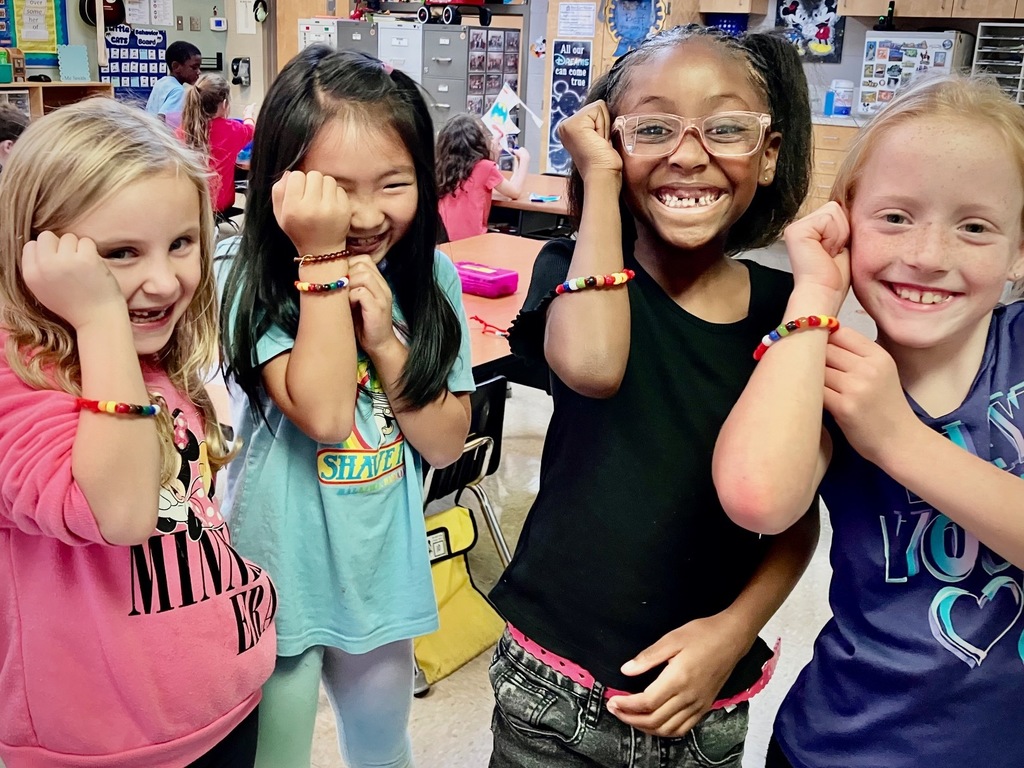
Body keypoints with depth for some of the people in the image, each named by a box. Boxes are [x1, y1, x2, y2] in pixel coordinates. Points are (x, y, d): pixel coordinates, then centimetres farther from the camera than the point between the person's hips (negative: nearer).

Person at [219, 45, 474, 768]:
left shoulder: (430, 275, -6)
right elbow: (323, 415, -29)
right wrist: (323, 260, -29)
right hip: (281, 577, -3)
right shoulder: (252, 281, -16)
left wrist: (384, 339, -21)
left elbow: (447, 443, -7)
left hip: (382, 572, 4)